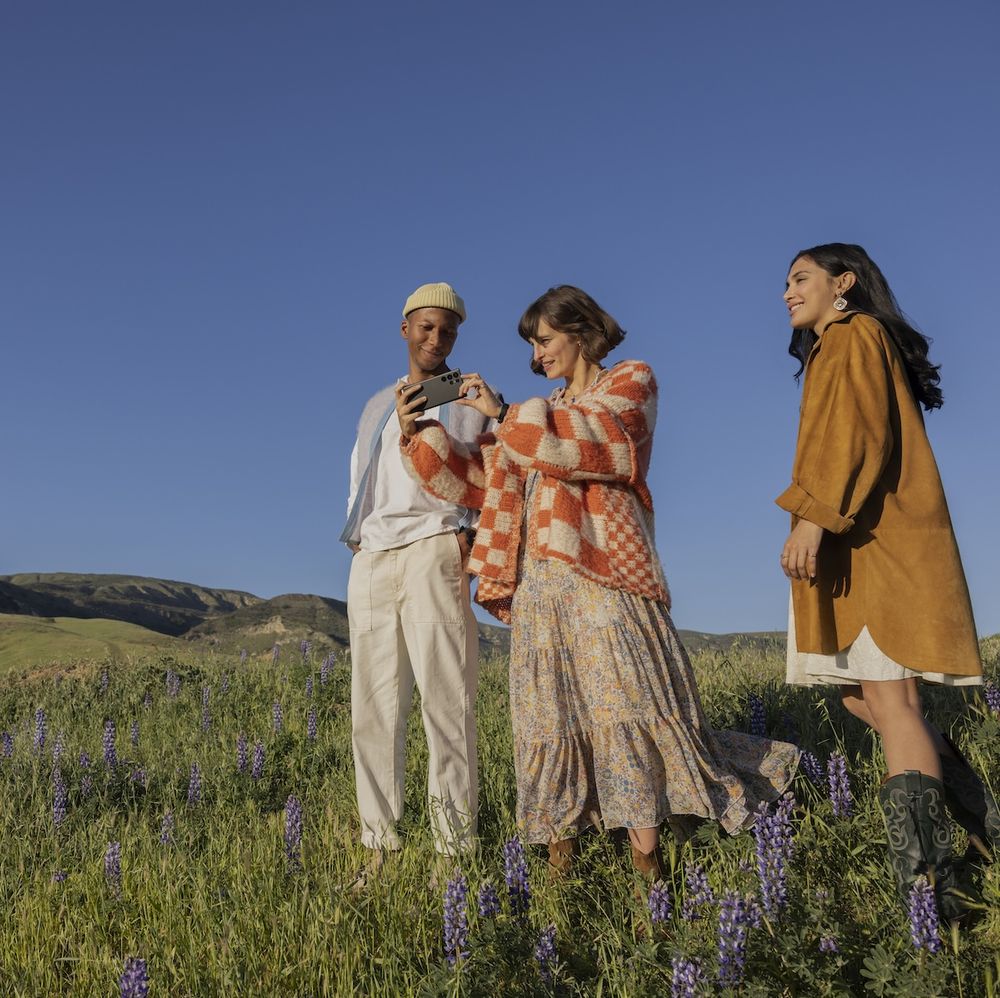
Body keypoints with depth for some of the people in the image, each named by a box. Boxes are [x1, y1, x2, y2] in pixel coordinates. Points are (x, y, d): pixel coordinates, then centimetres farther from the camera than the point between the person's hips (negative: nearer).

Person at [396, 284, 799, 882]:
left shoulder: (631, 382, 11)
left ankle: (649, 867, -7)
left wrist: (504, 414, -6)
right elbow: (477, 481, 21)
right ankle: (560, 863, 4)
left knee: (625, 707, -11)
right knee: (551, 716, 1)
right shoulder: (543, 413, 26)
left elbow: (593, 442, -10)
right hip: (538, 583, 6)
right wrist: (418, 432, 10)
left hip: (601, 572, -5)